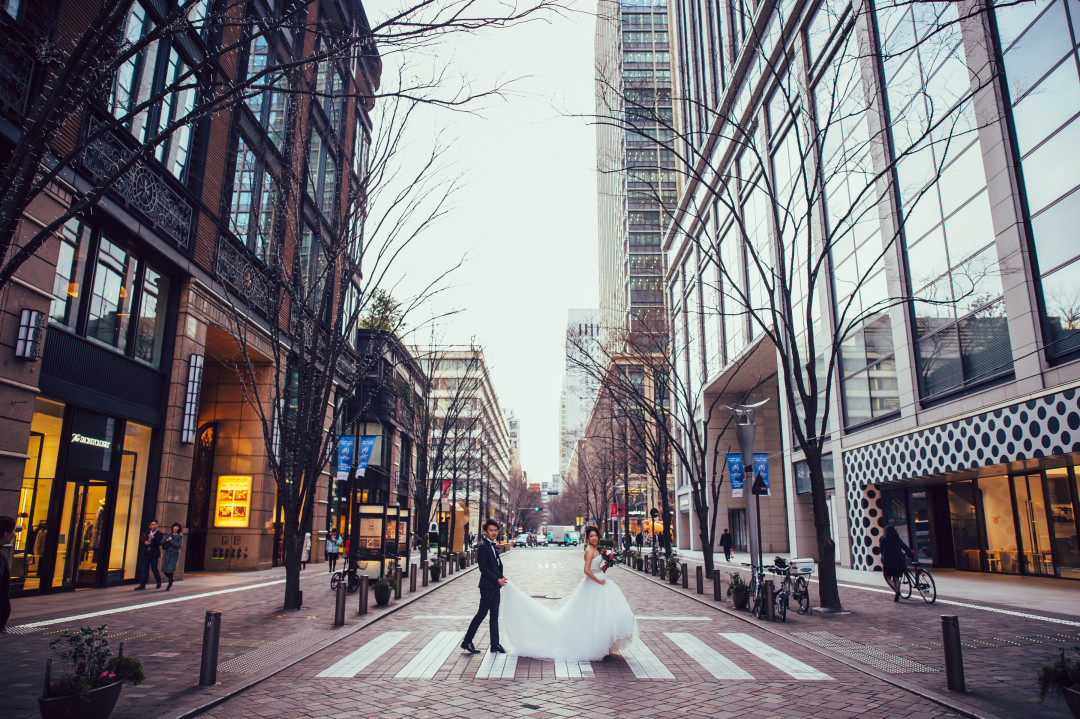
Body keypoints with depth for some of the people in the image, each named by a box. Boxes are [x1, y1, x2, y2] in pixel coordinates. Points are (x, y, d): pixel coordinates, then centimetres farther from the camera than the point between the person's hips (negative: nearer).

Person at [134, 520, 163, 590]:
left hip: (154, 555, -4)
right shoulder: (146, 533, 12)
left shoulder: (159, 534, -1)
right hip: (146, 554, 4)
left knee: (154, 569, 1)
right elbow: (142, 541, 14)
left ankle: (159, 582, 20)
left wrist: (153, 538, -27)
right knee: (143, 569, 0)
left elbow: (160, 543, -14)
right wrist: (144, 542, -9)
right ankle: (142, 585, 3)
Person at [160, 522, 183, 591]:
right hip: (167, 554, 5)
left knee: (170, 569, -12)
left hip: (174, 555, -5)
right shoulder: (169, 535, 12)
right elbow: (162, 542, 4)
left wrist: (171, 541, -11)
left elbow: (178, 545, -12)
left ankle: (169, 586, 2)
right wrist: (166, 540, -17)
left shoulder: (180, 536, 0)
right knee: (164, 570, 3)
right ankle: (171, 579, 32)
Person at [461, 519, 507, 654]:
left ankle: (495, 645, 15)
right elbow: (483, 568, -17)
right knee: (482, 613, -2)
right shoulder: (483, 546, -13)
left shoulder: (494, 546, 13)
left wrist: (501, 577, 2)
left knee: (494, 615, 10)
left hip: (496, 585, 8)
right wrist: (497, 580, -16)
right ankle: (467, 642, 9)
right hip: (487, 585, -8)